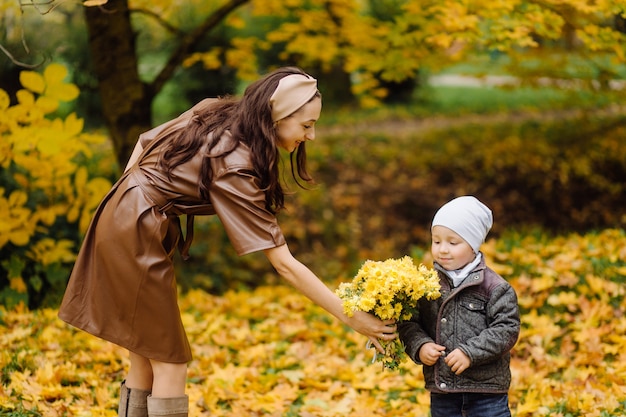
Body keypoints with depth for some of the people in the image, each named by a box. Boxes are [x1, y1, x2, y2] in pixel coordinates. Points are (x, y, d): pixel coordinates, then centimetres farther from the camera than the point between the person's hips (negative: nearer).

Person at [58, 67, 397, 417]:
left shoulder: (214, 112, 0)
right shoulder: (234, 167, -22)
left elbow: (146, 141, 11)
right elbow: (284, 264, -23)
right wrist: (352, 317, -22)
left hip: (121, 217, 9)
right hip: (137, 234, -9)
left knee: (146, 360, 11)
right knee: (170, 363, -3)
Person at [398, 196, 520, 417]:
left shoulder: (493, 286, -8)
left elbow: (507, 329, -12)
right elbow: (408, 322, 6)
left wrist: (470, 352, -19)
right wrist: (419, 346, -14)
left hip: (486, 388, -4)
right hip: (440, 389, 4)